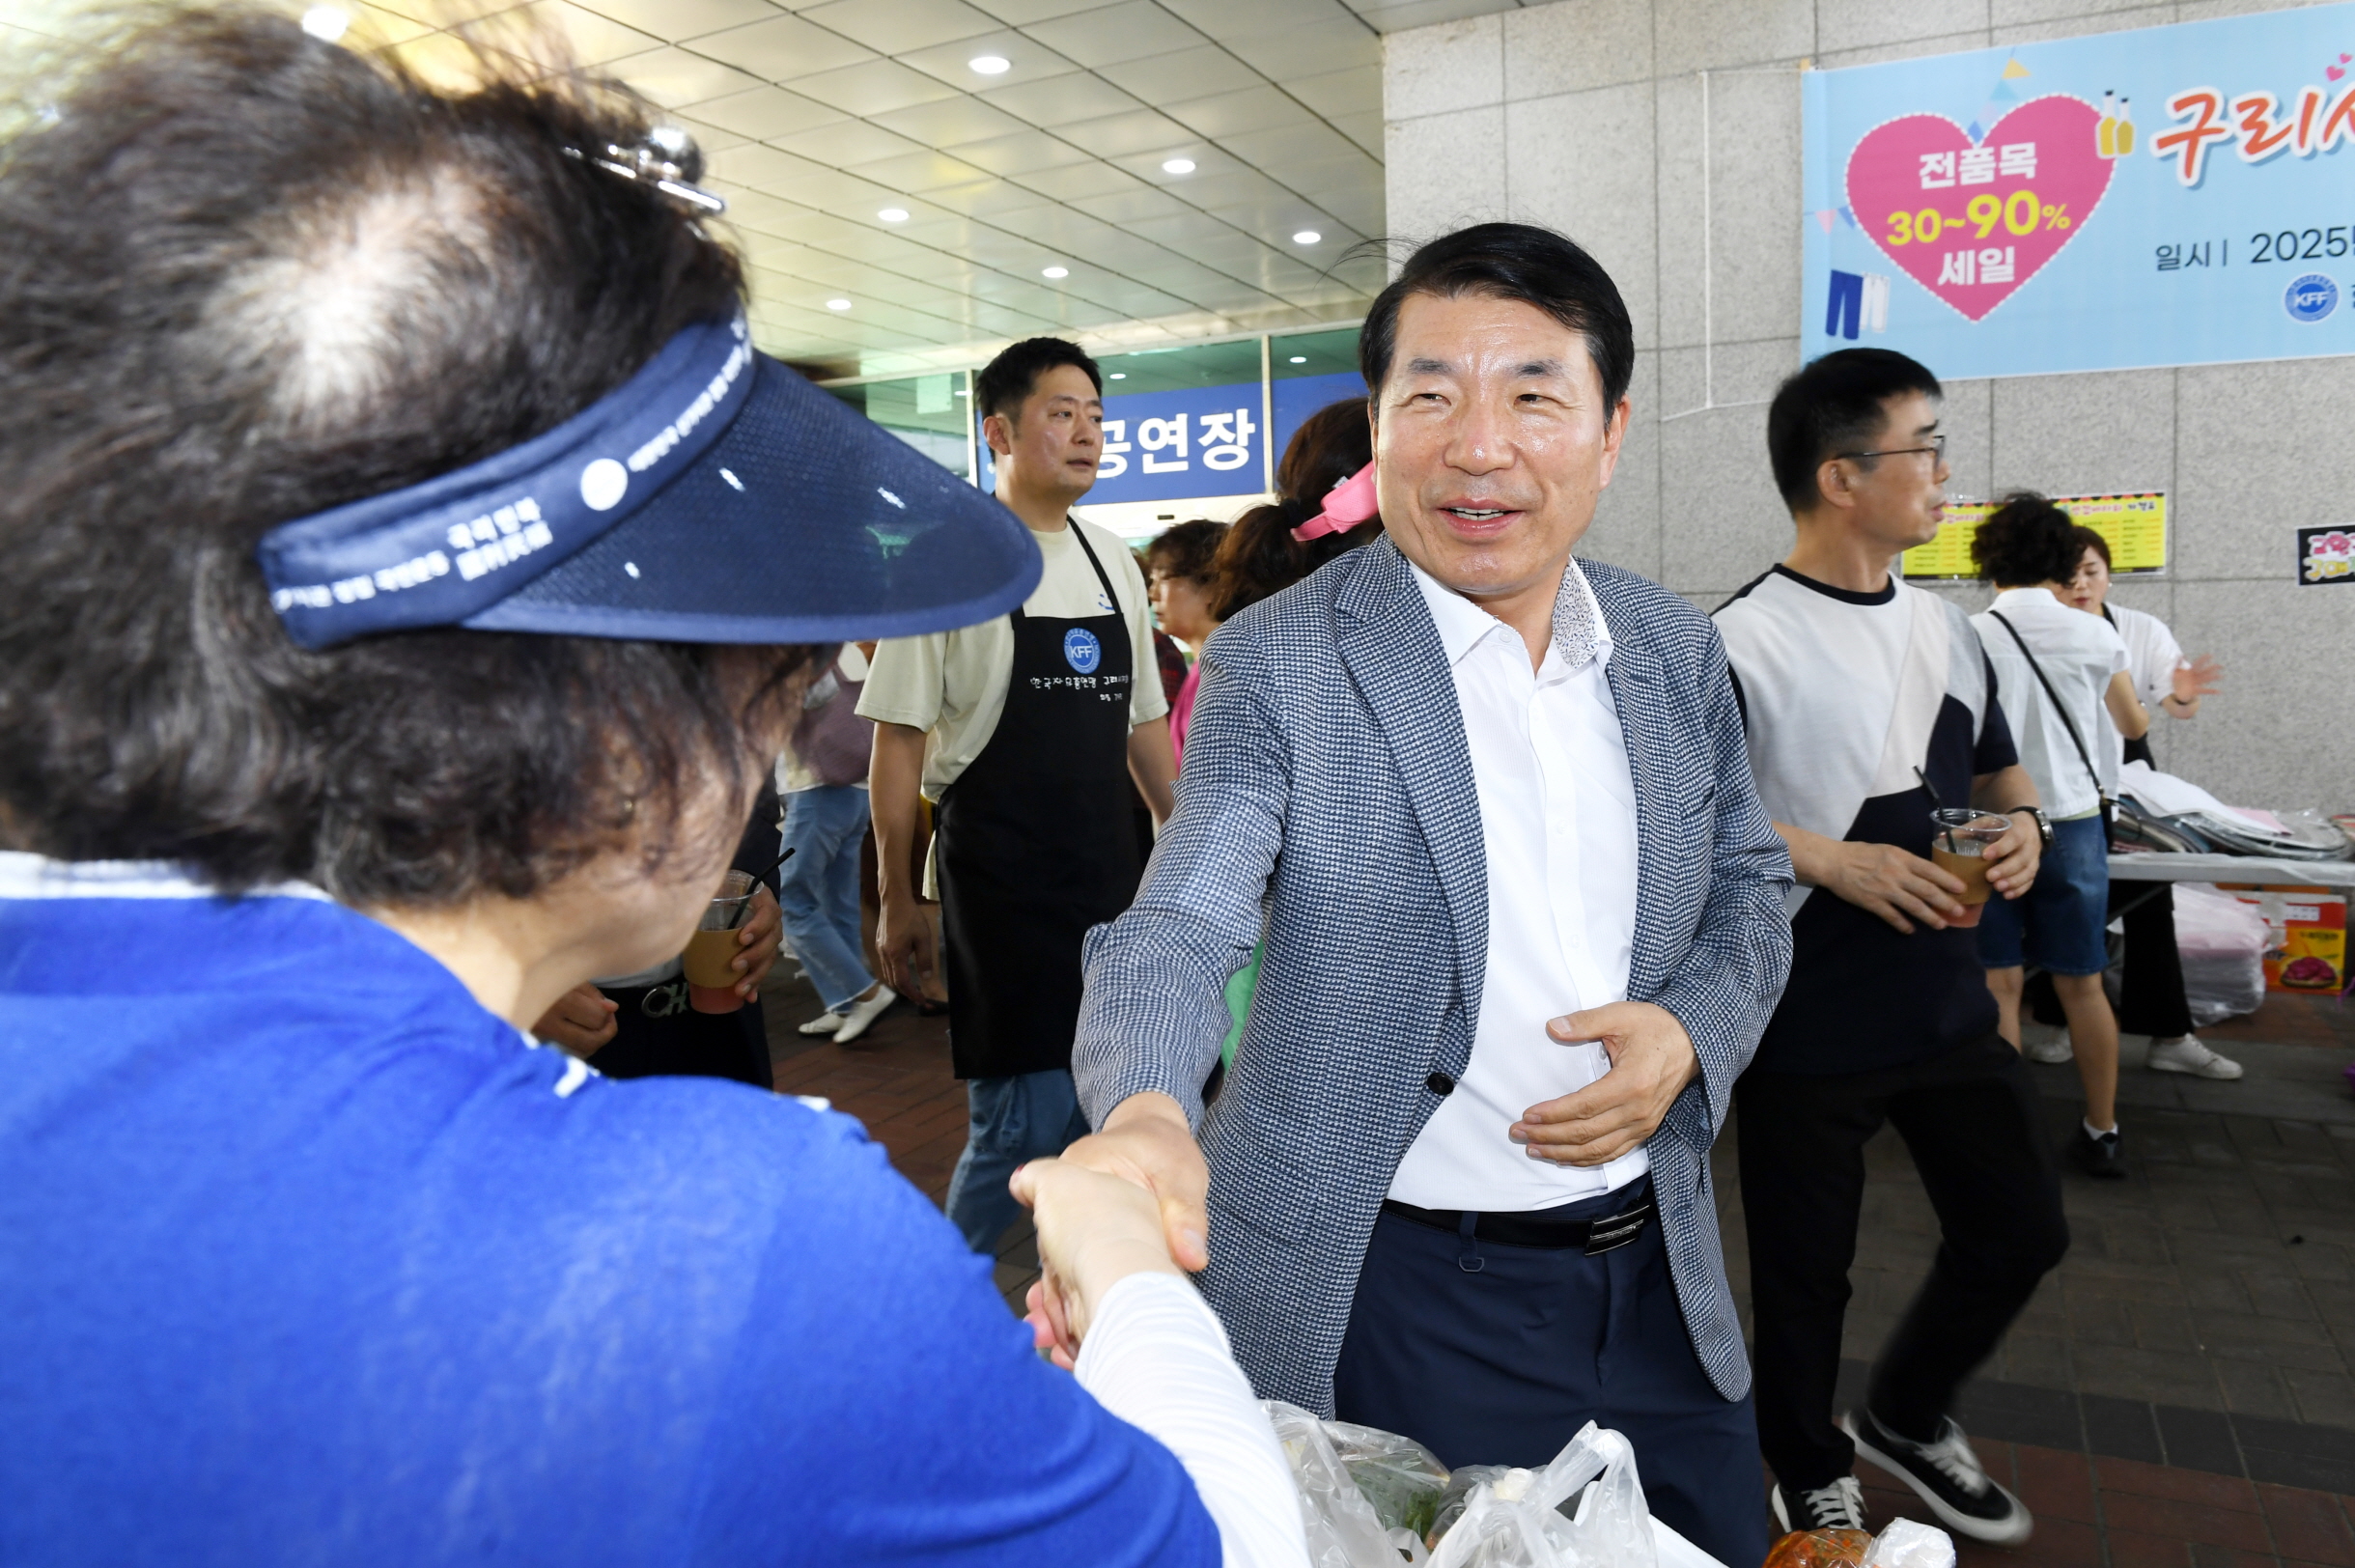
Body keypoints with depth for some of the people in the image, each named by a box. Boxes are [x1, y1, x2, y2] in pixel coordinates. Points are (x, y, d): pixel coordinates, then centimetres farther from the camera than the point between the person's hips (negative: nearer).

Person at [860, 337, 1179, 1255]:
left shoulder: (1114, 563, 11)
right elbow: (898, 739, -7)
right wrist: (896, 900, -9)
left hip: (1111, 880, 6)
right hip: (998, 884, -6)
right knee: (1027, 1119, -5)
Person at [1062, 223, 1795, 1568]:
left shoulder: (1679, 651, 2)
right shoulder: (1277, 664, -13)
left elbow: (1749, 886, 12)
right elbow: (1178, 928, -20)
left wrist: (1692, 1032, -9)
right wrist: (1146, 1117, -41)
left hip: (1660, 1277, 6)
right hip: (1396, 1294, -5)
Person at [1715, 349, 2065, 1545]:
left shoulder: (1945, 631, 8)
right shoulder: (1741, 642, -15)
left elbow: (1997, 771, 19)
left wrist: (2022, 822, -3)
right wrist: (1834, 863, -24)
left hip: (1951, 1007, 7)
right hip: (1805, 1029, -7)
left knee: (2020, 1232, 17)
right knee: (1805, 1271, 10)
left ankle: (1905, 1417, 43)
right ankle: (1812, 1479, 37)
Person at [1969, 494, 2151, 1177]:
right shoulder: (2095, 635, -2)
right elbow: (2134, 725, 13)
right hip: (2074, 821, 2)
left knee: (2000, 984, 5)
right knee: (2083, 986, 12)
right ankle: (2102, 1134, 22)